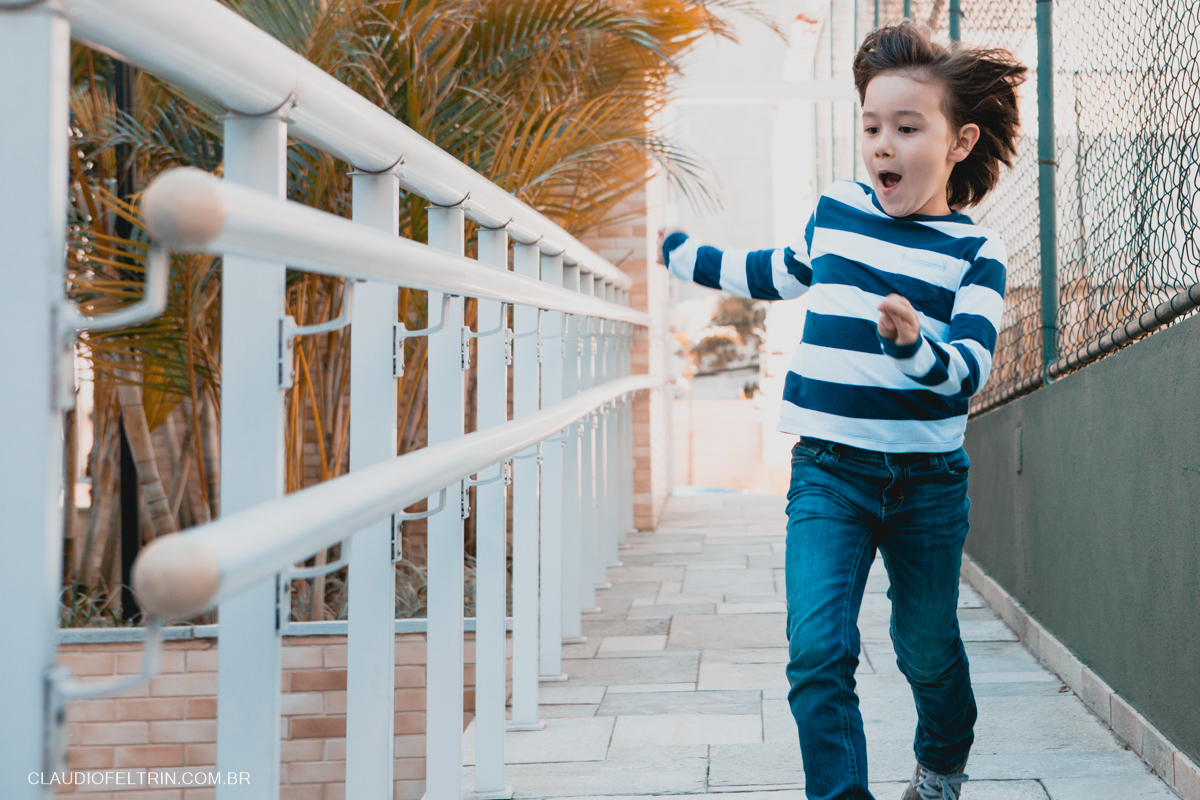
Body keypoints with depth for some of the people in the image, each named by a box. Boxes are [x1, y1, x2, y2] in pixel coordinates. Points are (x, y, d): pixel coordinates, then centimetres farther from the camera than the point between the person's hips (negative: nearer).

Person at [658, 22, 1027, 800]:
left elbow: (970, 369, -14)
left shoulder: (975, 251, -5)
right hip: (828, 471, 1)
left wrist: (916, 343, -36)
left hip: (927, 480, -1)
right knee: (818, 652, -15)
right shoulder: (835, 211, 5)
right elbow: (781, 274, 25)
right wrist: (677, 252, 36)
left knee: (927, 650, 15)